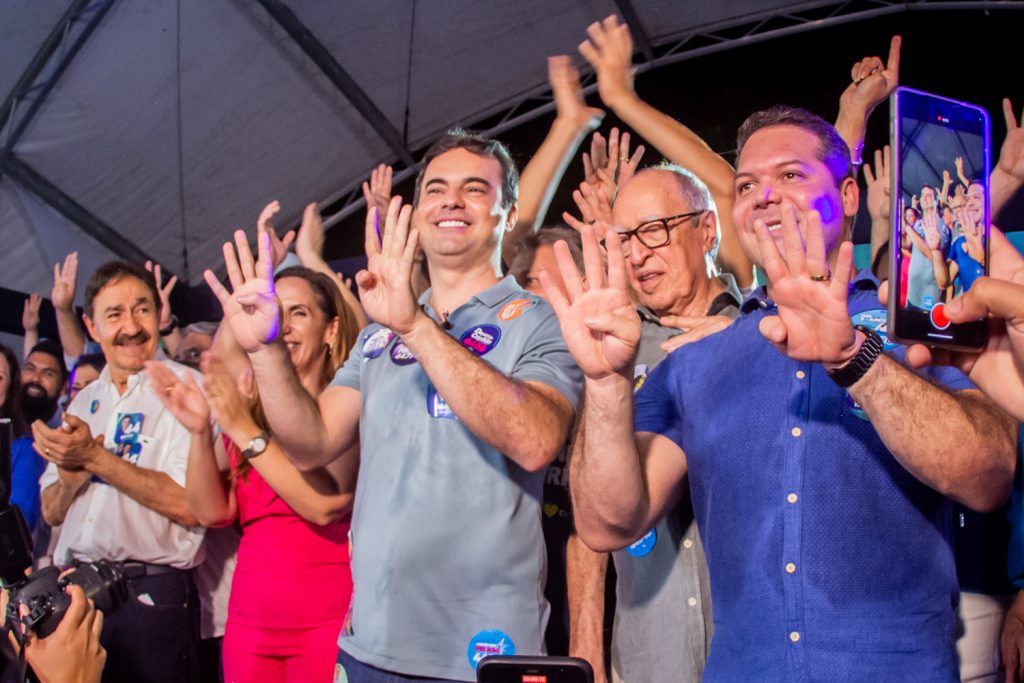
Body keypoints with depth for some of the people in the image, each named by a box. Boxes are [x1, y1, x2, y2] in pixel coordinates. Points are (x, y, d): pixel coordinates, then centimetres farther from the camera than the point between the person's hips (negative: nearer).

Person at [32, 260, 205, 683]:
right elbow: (52, 512, 12)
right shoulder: (84, 401, 13)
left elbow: (190, 505, -18)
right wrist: (71, 472, -9)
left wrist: (96, 458, -16)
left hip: (150, 597, -6)